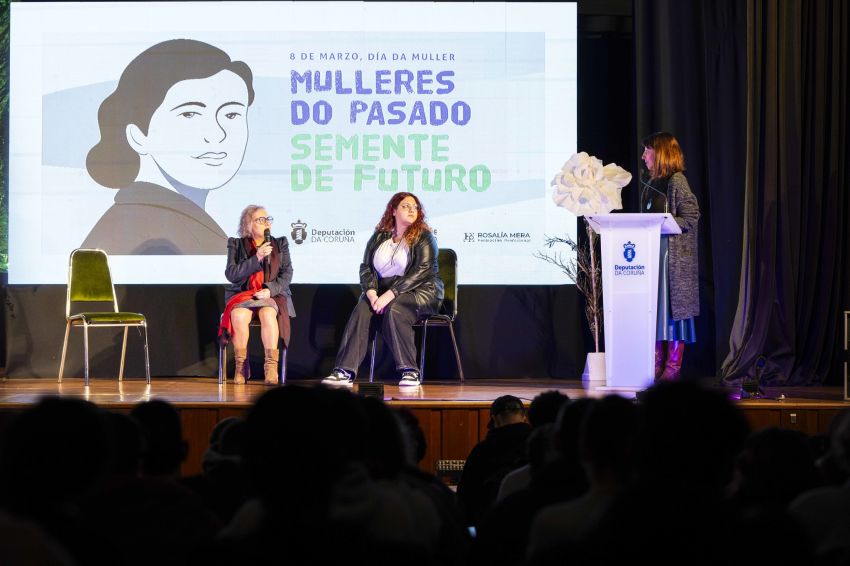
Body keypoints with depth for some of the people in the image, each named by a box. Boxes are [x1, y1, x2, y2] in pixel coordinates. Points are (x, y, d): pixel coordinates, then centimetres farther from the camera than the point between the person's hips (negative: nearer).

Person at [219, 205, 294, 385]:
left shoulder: (280, 244, 13)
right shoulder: (236, 244, 9)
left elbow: (287, 274, 5)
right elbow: (231, 274, -3)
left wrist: (270, 289, -13)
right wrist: (256, 258, -13)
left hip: (272, 294, 0)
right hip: (242, 294, 0)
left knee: (268, 314, -36)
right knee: (239, 315, -35)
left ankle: (271, 367, -36)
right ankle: (241, 366, -24)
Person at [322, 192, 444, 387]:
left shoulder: (424, 237, -1)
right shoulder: (379, 237, 13)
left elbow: (422, 270, -14)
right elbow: (366, 267, 8)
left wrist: (390, 294, -23)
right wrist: (371, 291, -15)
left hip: (421, 291, -4)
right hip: (383, 290, 4)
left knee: (393, 309, -36)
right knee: (362, 308, -27)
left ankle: (410, 371, -32)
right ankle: (345, 371, -35)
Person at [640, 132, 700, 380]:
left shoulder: (677, 181, -8)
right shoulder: (651, 184, 16)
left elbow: (691, 217, -13)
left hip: (675, 254, -8)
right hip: (652, 251, 8)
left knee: (673, 306, -5)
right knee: (654, 308, 5)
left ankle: (673, 366, -3)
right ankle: (657, 365, 8)